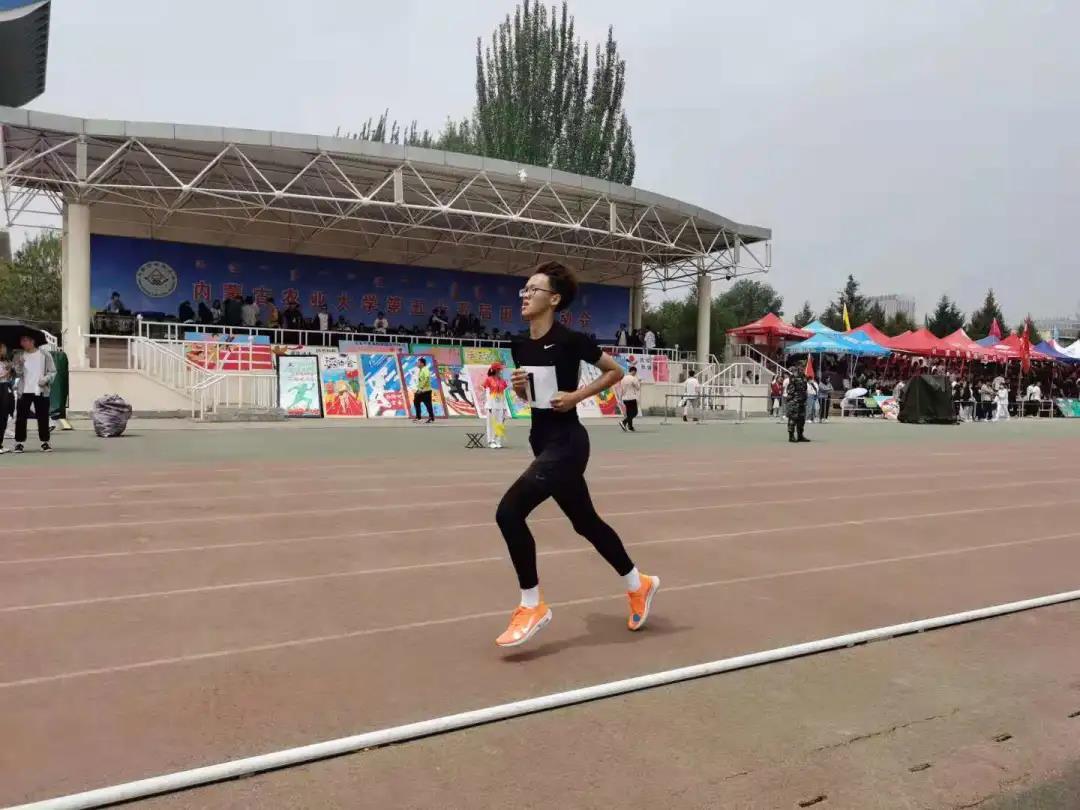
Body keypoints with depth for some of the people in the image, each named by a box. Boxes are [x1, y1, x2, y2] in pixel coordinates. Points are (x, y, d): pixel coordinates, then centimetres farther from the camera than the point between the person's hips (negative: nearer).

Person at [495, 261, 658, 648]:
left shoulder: (569, 339, -15)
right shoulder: (521, 346, 6)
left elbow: (615, 371, -5)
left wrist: (577, 396, -14)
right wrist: (518, 386, -3)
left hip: (566, 442, -8)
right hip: (543, 441, 8)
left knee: (509, 512, -18)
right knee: (586, 522, 18)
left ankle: (532, 606, -2)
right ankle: (638, 585, 38)